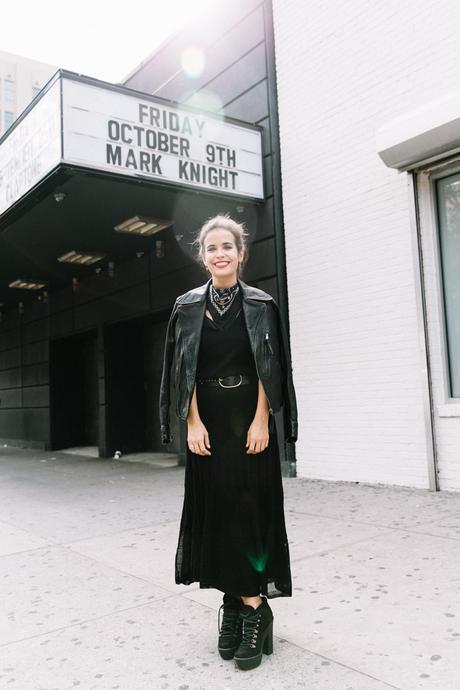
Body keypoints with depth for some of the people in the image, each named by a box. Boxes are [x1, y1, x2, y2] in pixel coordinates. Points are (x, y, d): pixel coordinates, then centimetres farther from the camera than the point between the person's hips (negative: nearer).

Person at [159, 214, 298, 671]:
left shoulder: (260, 305, 1)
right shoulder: (188, 306, 5)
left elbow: (269, 369, -3)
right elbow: (185, 369, 1)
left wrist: (261, 421, -12)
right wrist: (193, 423, -8)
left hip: (249, 416, -2)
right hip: (207, 419, 2)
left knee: (250, 505, -1)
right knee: (214, 506, 4)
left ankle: (251, 604, 6)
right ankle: (236, 601, 16)